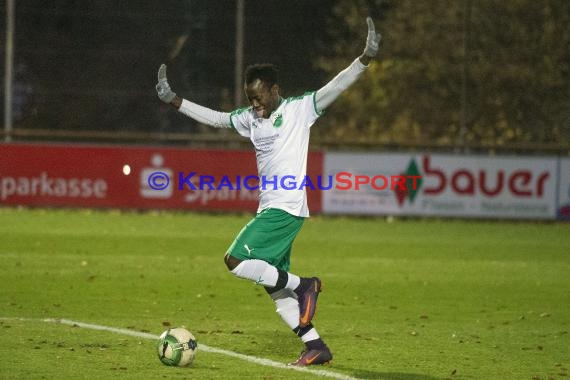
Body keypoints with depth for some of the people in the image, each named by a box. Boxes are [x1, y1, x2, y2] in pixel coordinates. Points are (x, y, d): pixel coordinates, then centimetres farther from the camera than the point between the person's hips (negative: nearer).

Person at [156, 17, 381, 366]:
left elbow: (335, 87, -13)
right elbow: (215, 118, 24)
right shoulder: (250, 118, 15)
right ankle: (316, 347, 9)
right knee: (274, 287, 5)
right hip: (270, 209, 8)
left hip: (286, 208, -8)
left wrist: (366, 58, -24)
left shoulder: (299, 109, -4)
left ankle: (303, 286, -7)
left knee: (236, 261, -17)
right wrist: (174, 100, 23)